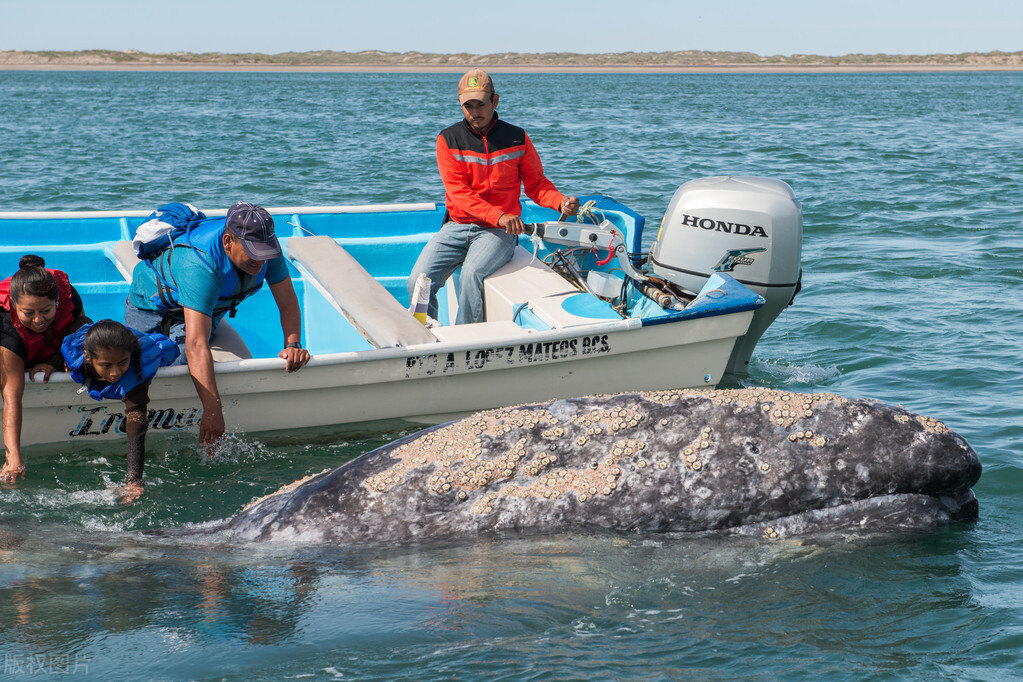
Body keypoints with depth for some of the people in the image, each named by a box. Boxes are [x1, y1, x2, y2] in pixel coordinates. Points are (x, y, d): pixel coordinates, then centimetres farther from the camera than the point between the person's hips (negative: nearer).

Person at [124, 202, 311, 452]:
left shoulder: (266, 246, -26)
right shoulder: (200, 265, -45)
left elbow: (288, 304, -15)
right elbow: (197, 345, -51)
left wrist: (293, 344, -36)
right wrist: (212, 410, -56)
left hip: (209, 310, 5)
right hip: (152, 306, -5)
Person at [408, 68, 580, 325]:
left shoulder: (517, 138, 5)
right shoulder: (448, 140, 2)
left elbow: (537, 184, 12)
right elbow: (458, 192, -9)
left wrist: (561, 202, -12)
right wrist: (499, 215, -25)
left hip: (498, 232, -2)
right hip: (457, 225, 2)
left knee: (472, 275, -32)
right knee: (419, 281, -20)